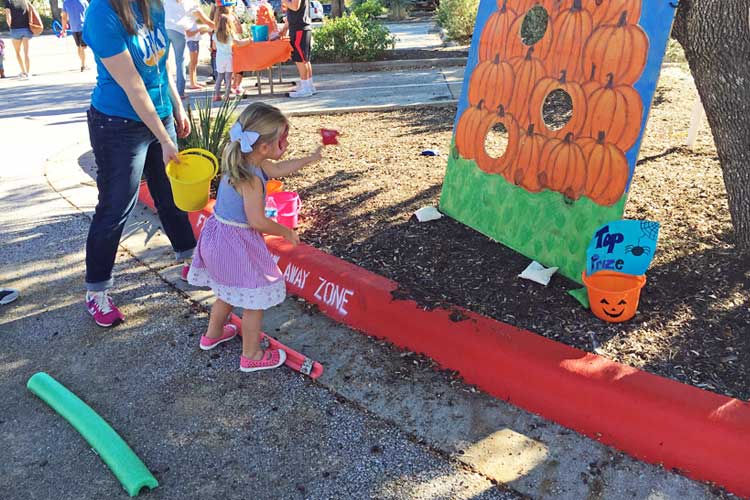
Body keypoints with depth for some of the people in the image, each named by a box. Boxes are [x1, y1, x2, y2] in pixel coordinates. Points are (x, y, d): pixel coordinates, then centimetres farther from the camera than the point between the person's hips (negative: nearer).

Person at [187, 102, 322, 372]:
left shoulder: (240, 160, 1)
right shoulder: (251, 179, -27)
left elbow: (276, 169, 17)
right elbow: (258, 221, -27)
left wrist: (309, 159, 21)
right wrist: (287, 232, -12)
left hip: (220, 236, 10)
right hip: (238, 243, -10)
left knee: (230, 291, 29)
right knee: (255, 300, 6)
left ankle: (213, 333, 48)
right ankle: (252, 355, 20)